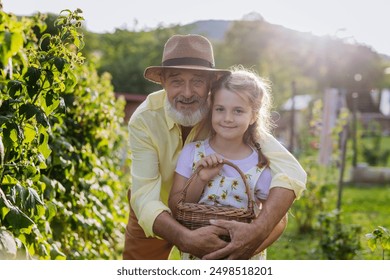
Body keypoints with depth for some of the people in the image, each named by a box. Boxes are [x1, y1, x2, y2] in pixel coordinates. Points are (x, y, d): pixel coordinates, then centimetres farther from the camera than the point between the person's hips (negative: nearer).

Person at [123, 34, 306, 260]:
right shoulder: (144, 120, -28)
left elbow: (290, 170, -37)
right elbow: (145, 197, -34)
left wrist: (259, 230, -54)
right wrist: (186, 238, -53)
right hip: (154, 217, 0)